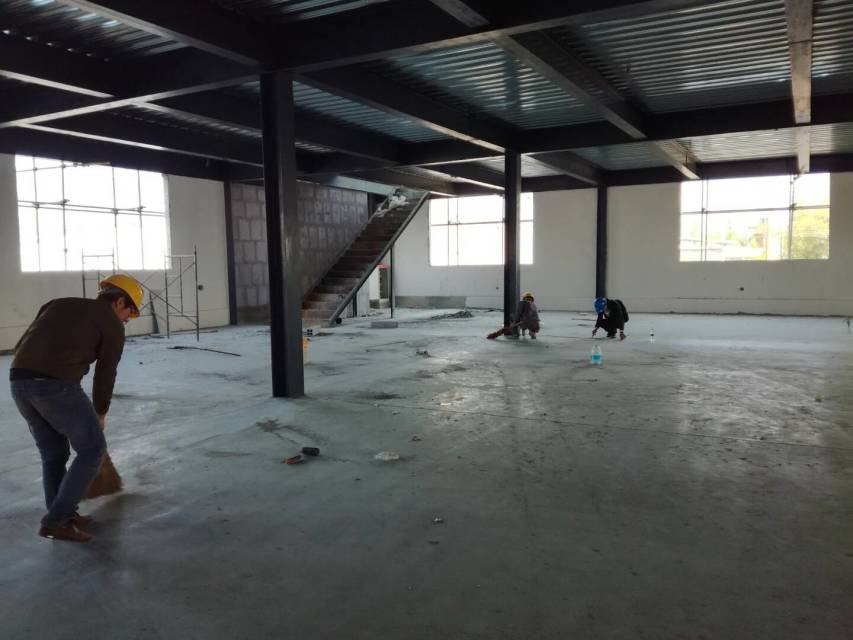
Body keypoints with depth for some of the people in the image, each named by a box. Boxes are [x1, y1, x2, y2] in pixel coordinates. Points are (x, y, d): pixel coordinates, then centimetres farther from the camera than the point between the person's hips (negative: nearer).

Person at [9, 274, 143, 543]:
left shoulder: (59, 304, 26)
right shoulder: (112, 324, 8)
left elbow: (21, 347, 22)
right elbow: (105, 375, 11)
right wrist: (100, 414, 25)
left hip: (19, 382, 7)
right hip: (57, 387, -7)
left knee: (54, 453, 21)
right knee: (92, 449, 9)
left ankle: (63, 518, 28)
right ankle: (56, 521, 8)